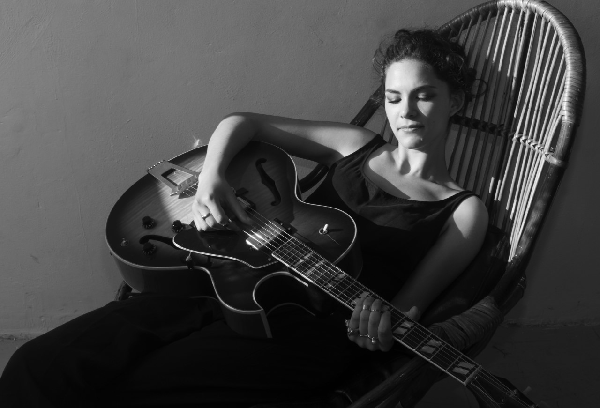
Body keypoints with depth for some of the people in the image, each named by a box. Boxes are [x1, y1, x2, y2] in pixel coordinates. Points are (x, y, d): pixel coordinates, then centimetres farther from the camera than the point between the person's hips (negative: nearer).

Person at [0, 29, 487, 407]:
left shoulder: (463, 211, 10)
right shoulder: (356, 145, 19)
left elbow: (405, 309, 1)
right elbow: (241, 122, 20)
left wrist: (383, 330, -24)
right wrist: (210, 180, -1)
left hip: (315, 328, -4)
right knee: (39, 365, -15)